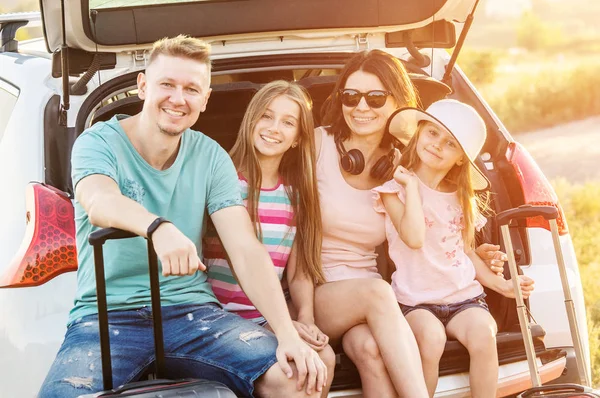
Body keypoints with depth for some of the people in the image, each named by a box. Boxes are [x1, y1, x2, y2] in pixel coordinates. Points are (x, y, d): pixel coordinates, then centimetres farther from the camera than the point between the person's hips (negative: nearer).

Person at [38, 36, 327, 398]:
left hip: (192, 310, 2)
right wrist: (159, 227, -50)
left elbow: (247, 250, -4)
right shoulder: (98, 143, -4)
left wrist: (289, 335, -18)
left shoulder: (211, 157, 5)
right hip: (108, 315, -2)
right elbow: (99, 204, -27)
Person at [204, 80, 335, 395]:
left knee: (324, 357, -23)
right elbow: (237, 261, -9)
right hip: (220, 315, -5)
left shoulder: (296, 193, 12)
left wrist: (306, 318, -12)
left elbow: (300, 270, 9)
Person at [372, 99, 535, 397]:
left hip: (463, 297, 3)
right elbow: (414, 238, -19)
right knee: (431, 337, -34)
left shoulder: (463, 198, 13)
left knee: (483, 334, -28)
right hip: (416, 301, -3)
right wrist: (412, 185, -11)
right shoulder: (394, 188, -2)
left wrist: (500, 284, 11)